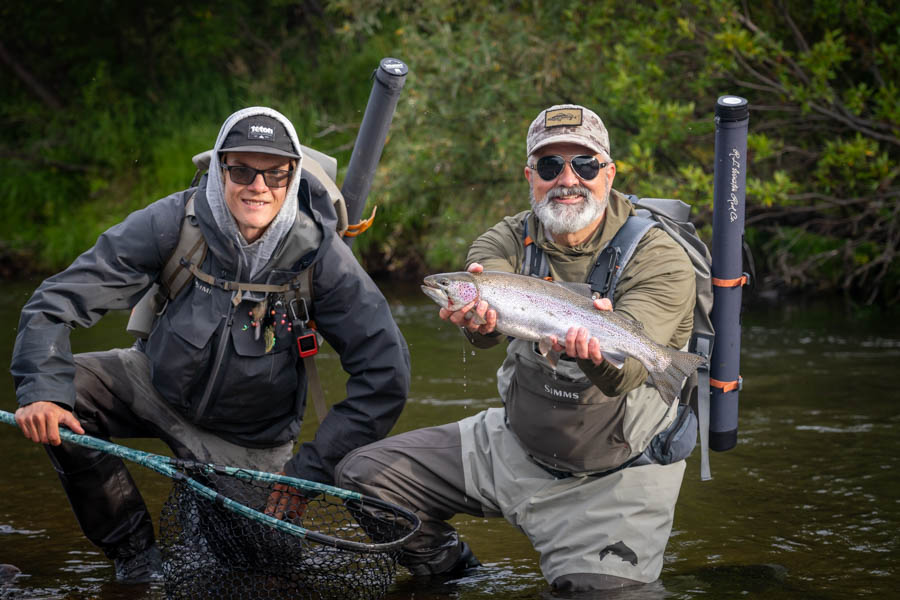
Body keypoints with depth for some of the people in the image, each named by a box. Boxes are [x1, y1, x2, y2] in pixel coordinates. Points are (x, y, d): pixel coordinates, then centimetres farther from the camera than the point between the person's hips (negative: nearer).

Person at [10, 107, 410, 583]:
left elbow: (385, 372, -18)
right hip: (156, 383, 1)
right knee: (65, 388, -23)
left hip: (245, 442, -1)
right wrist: (42, 391, -35)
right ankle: (133, 553, -5)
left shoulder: (319, 253, -21)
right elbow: (60, 299, -19)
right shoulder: (174, 222, -20)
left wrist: (312, 468, -20)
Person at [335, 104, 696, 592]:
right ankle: (449, 572, 21)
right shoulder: (509, 241, -3)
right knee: (363, 475, 0)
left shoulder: (659, 258, -15)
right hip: (517, 442, 4)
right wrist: (477, 317, -52)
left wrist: (600, 351, -56)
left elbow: (627, 372, -32)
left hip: (617, 473, -4)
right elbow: (487, 317, -27)